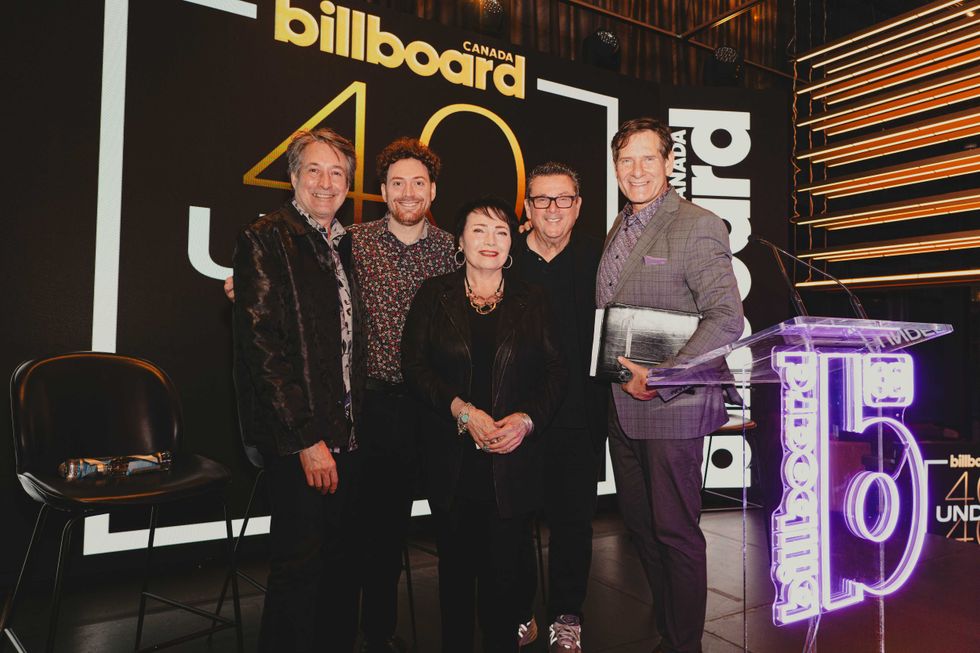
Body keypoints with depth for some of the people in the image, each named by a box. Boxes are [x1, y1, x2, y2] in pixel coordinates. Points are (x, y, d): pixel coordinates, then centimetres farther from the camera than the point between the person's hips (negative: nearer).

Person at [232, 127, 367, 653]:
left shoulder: (344, 244, 14)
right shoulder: (264, 239, -8)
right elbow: (263, 346, -15)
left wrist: (355, 422, 10)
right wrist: (306, 439, -17)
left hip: (346, 431, 7)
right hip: (298, 437, -7)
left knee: (342, 559, 16)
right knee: (300, 564, 3)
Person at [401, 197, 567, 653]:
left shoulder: (532, 301, 9)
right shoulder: (434, 295, 6)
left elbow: (555, 373, 4)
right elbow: (414, 364, -2)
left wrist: (526, 419, -13)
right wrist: (462, 411, -14)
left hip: (513, 458, 0)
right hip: (452, 458, 0)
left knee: (507, 570, 3)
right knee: (456, 565, 9)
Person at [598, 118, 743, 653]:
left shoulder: (698, 227, -10)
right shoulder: (618, 229, 14)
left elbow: (726, 319, -18)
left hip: (670, 409, -7)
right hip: (620, 406, 7)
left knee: (675, 532, 4)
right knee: (639, 525, 16)